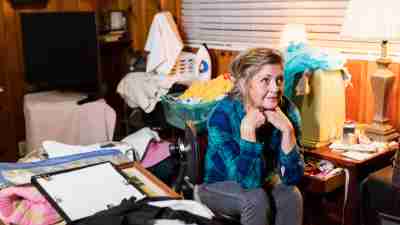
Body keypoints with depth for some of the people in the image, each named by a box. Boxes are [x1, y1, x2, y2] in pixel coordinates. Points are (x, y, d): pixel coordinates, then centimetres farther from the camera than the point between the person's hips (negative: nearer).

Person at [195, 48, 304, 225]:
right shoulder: (223, 115, -28)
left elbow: (292, 177, -21)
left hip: (264, 182, 3)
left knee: (291, 195, -25)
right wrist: (247, 128, -38)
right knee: (256, 198, -31)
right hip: (219, 186, -3)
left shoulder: (287, 110, -17)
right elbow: (248, 179, -33)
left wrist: (287, 130, -32)